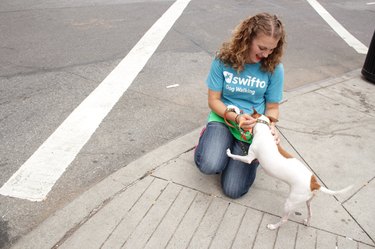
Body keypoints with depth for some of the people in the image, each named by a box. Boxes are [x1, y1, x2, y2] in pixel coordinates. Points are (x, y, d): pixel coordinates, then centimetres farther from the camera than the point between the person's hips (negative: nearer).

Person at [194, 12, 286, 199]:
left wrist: (270, 126, -22)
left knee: (233, 190, -8)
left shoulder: (274, 68, -9)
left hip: (253, 127, 0)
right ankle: (208, 138, 8)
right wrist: (235, 117, -24)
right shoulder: (224, 59, -12)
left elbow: (272, 107, -1)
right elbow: (213, 100, -7)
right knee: (209, 165, -30)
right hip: (223, 117, 0)